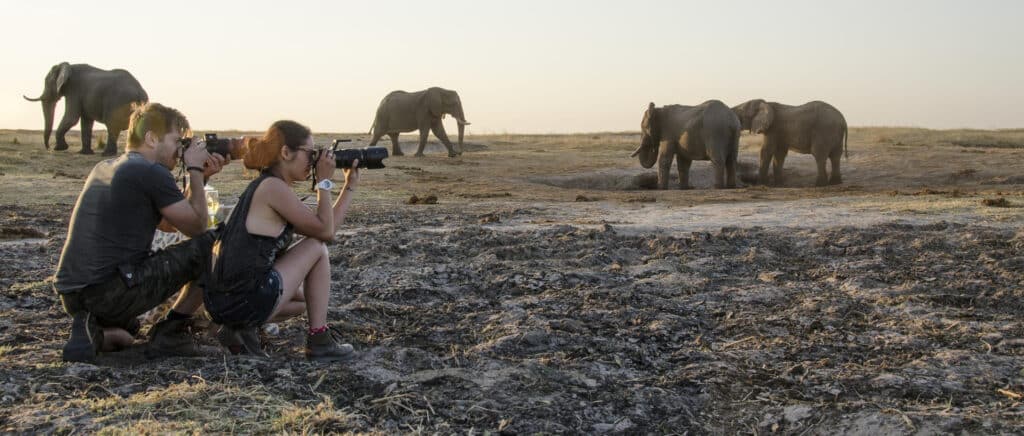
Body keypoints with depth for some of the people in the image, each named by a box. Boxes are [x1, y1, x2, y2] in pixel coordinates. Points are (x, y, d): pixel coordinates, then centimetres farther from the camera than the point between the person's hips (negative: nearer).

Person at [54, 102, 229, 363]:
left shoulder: (104, 168, 19)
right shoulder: (152, 173, -9)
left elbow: (170, 223, 24)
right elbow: (196, 227, 0)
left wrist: (199, 177, 20)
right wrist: (194, 171, 8)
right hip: (111, 294, -9)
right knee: (213, 245, -2)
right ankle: (170, 333, 4)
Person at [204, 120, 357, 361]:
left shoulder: (264, 186, 17)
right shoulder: (274, 187, -14)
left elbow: (325, 229, 19)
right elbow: (325, 232, -7)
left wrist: (350, 186, 19)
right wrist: (325, 181, 0)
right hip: (245, 301, -10)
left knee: (307, 297, 32)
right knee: (317, 248, 6)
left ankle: (243, 328, 10)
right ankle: (319, 341, 7)